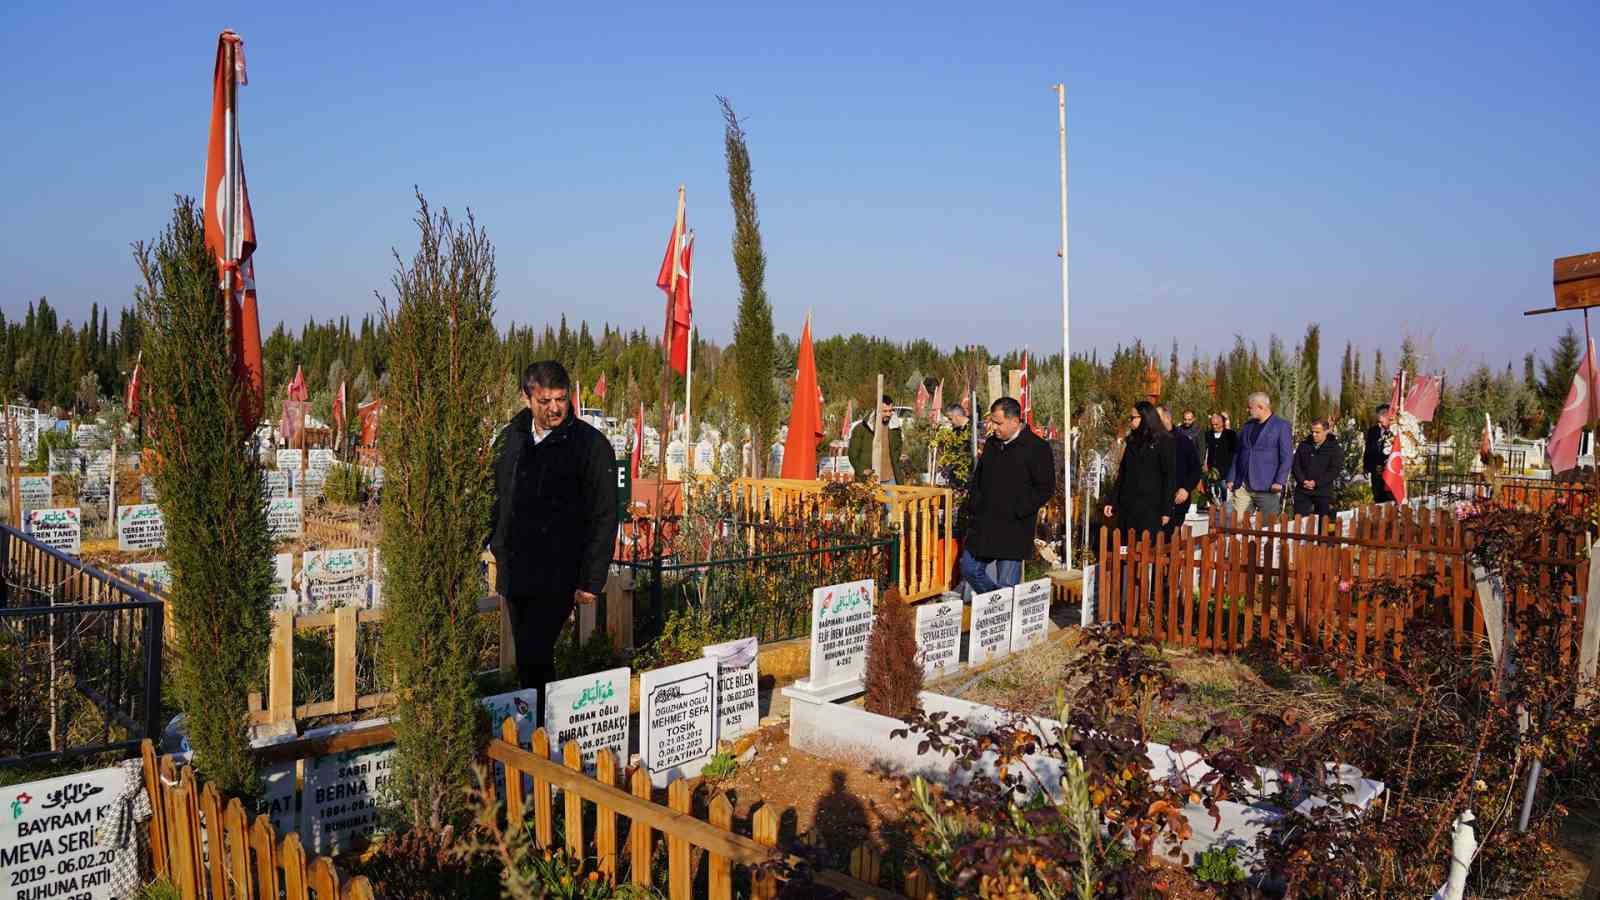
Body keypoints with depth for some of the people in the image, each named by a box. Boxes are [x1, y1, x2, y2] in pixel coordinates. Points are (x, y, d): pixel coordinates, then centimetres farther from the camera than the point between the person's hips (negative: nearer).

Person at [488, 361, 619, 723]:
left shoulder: (590, 444, -9)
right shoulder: (511, 438, 9)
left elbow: (603, 517, -10)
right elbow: (498, 500, 21)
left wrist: (591, 580, -13)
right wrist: (497, 549, 14)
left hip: (558, 579, -6)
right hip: (515, 572, 6)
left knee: (533, 657, -12)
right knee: (529, 658, 14)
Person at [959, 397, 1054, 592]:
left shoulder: (1037, 448, -8)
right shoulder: (991, 444, 13)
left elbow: (1045, 488, -10)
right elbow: (977, 479, 22)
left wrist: (1016, 512, -16)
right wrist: (973, 509, 8)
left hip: (1013, 530, -7)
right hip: (982, 524, 7)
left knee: (1006, 586, -5)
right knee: (969, 569, 11)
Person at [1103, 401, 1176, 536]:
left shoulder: (1164, 441, -2)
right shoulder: (1131, 440, 15)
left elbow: (1170, 476, -6)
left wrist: (1166, 510, -11)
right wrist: (1111, 501, 10)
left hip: (1151, 508, -5)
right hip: (1127, 505, 5)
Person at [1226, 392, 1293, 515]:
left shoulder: (1281, 426, -2)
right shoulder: (1247, 426, 16)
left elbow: (1287, 457, -6)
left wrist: (1279, 482, -14)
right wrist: (1231, 479, 12)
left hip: (1267, 488, -5)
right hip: (1242, 486, 5)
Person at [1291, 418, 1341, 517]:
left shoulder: (1334, 448, 0)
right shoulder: (1304, 445, 10)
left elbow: (1334, 471, -8)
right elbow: (1296, 465, 8)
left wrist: (1316, 482, -17)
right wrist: (1303, 481, -9)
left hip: (1323, 493, -2)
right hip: (1302, 491, 2)